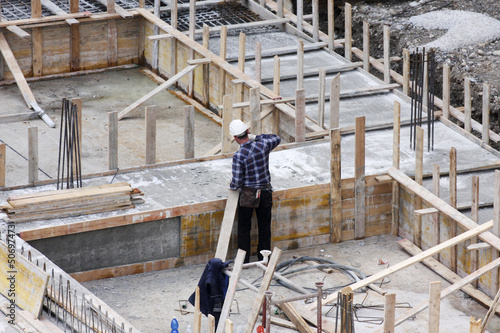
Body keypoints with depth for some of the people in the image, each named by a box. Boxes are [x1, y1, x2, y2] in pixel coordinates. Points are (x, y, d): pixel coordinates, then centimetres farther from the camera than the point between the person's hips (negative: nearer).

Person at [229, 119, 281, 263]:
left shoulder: (238, 156, -21)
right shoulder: (263, 146, -10)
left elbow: (237, 182, -16)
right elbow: (276, 138, 13)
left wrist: (231, 185, 7)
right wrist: (256, 137, 11)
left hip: (247, 195, -4)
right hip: (265, 192, 4)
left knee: (244, 228, 11)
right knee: (264, 227, 15)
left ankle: (244, 260, 16)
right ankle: (264, 259, 24)